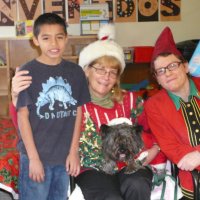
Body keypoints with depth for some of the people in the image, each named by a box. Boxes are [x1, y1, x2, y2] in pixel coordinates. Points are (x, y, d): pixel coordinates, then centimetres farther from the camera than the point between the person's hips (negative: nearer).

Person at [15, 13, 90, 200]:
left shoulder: (75, 72, 3)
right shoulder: (27, 72, -8)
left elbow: (78, 113, 5)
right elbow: (22, 116, -9)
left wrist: (74, 151, 1)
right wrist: (33, 157, -11)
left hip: (65, 156, 4)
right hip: (36, 156, -3)